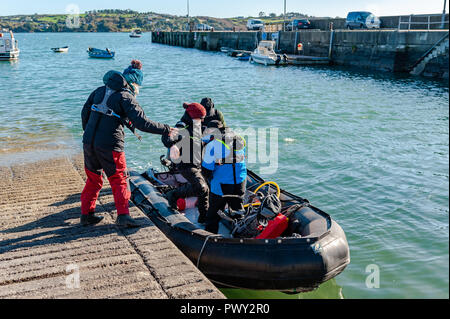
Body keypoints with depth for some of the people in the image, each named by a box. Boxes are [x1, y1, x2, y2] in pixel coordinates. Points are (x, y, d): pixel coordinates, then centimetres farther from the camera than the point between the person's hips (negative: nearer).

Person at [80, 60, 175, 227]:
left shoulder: (101, 90, 11)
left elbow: (85, 112, 17)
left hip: (88, 143, 6)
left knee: (93, 178, 19)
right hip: (110, 146, -6)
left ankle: (86, 214, 25)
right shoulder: (126, 97, -9)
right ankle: (123, 215, 1)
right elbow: (142, 123, -15)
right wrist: (166, 130, -7)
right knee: (119, 179, 8)